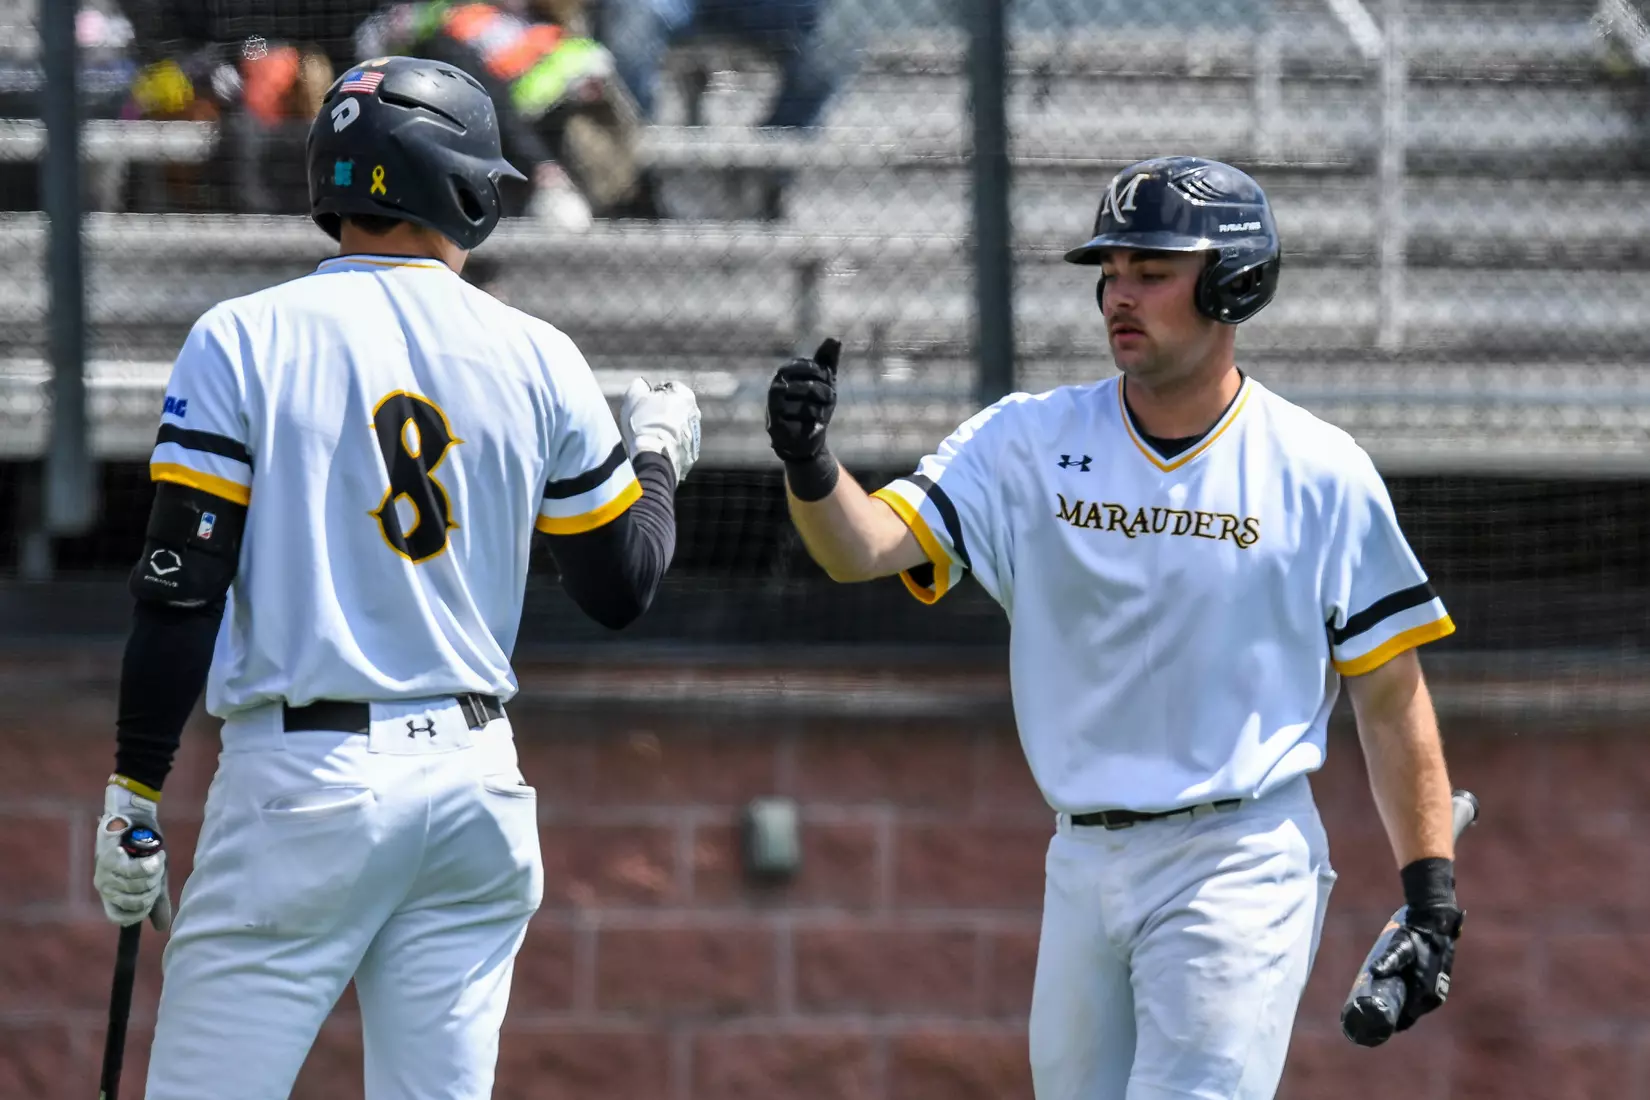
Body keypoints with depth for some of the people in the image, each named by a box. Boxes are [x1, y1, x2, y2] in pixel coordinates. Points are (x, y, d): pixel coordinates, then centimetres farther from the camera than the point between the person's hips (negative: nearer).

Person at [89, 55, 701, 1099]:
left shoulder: (244, 339, -4)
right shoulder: (538, 358, 4)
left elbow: (183, 590, -8)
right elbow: (625, 584, 11)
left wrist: (133, 796, -2)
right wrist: (659, 454, 30)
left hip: (302, 778, -3)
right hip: (473, 772, 3)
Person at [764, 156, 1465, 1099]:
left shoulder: (1320, 473, -3)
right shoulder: (1032, 442, 3)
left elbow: (1391, 694, 1)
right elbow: (866, 544, -10)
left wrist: (1432, 897, -4)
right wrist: (810, 467, -32)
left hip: (1240, 869, -4)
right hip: (1084, 868, 4)